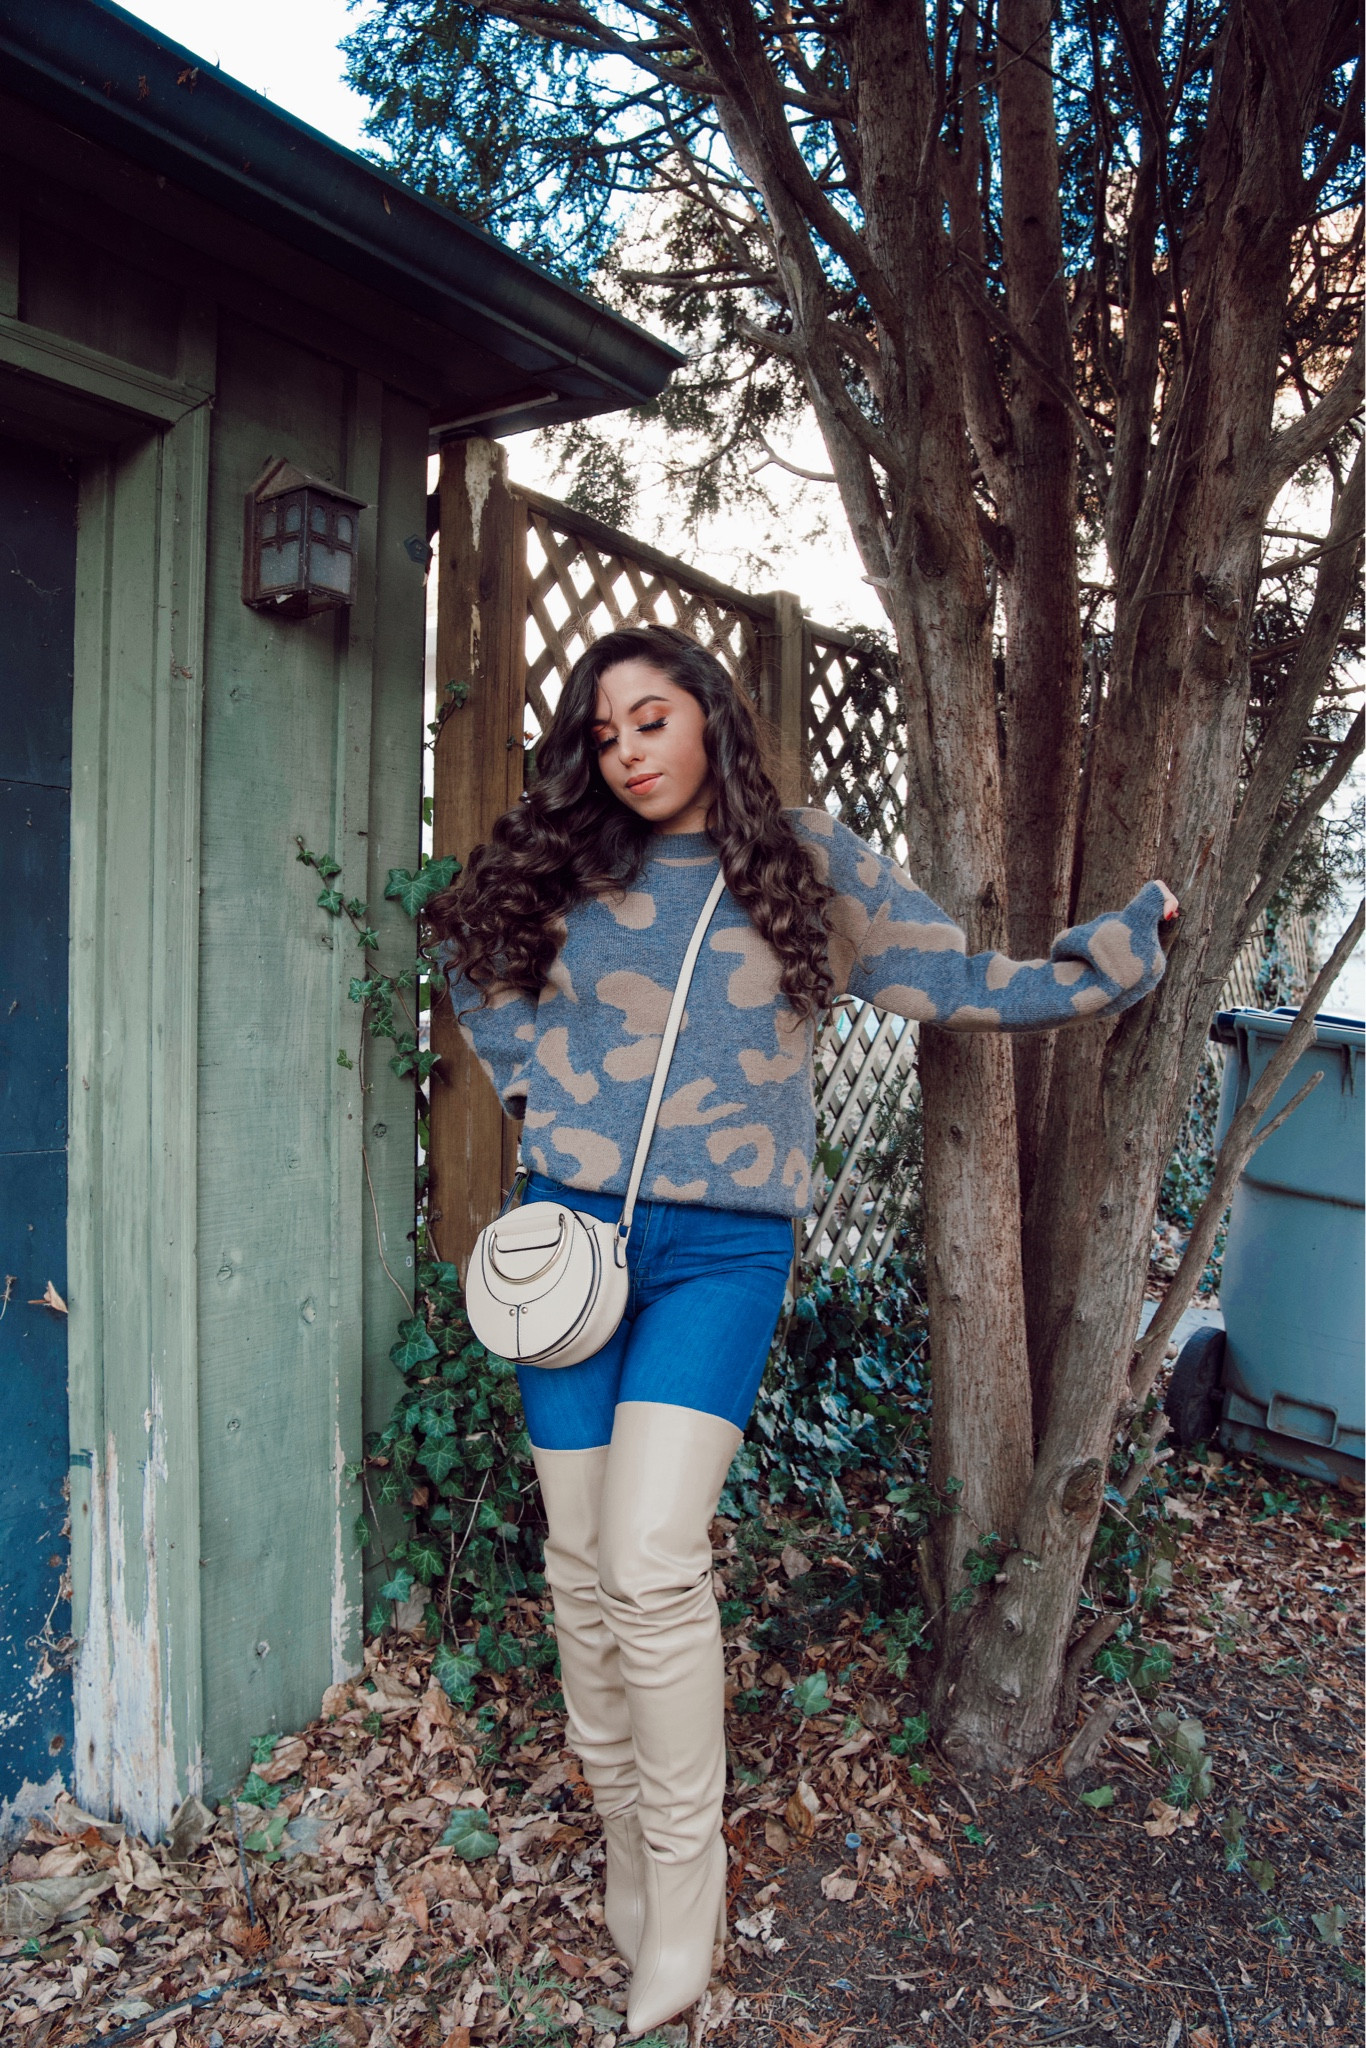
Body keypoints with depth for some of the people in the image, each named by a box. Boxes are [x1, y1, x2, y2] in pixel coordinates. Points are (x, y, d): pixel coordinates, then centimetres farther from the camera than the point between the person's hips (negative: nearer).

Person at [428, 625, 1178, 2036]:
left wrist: (1127, 940, 12)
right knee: (581, 1566, 8)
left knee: (652, 1563, -13)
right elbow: (477, 959, 25)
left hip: (719, 1251, -2)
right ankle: (623, 1844, 31)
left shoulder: (809, 867, 4)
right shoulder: (565, 865, 8)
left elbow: (965, 988, 7)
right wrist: (530, 1078, 10)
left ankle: (683, 1899, 9)